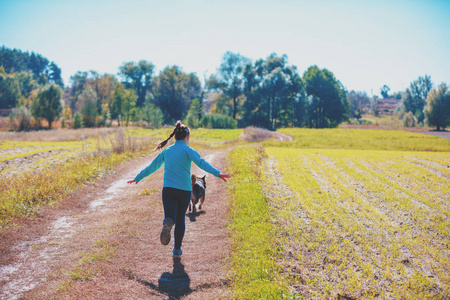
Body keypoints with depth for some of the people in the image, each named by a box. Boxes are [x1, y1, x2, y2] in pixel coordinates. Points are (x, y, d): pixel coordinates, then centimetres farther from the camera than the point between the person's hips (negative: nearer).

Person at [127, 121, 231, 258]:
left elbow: (152, 167, 20)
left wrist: (137, 178, 33)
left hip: (168, 189, 2)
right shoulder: (187, 150, 0)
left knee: (170, 217, -9)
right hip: (184, 190, -1)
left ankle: (167, 223, -47)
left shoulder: (166, 151, 13)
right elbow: (201, 162, -18)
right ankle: (177, 249, 23)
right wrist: (218, 173, -29)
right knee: (180, 219, 15)